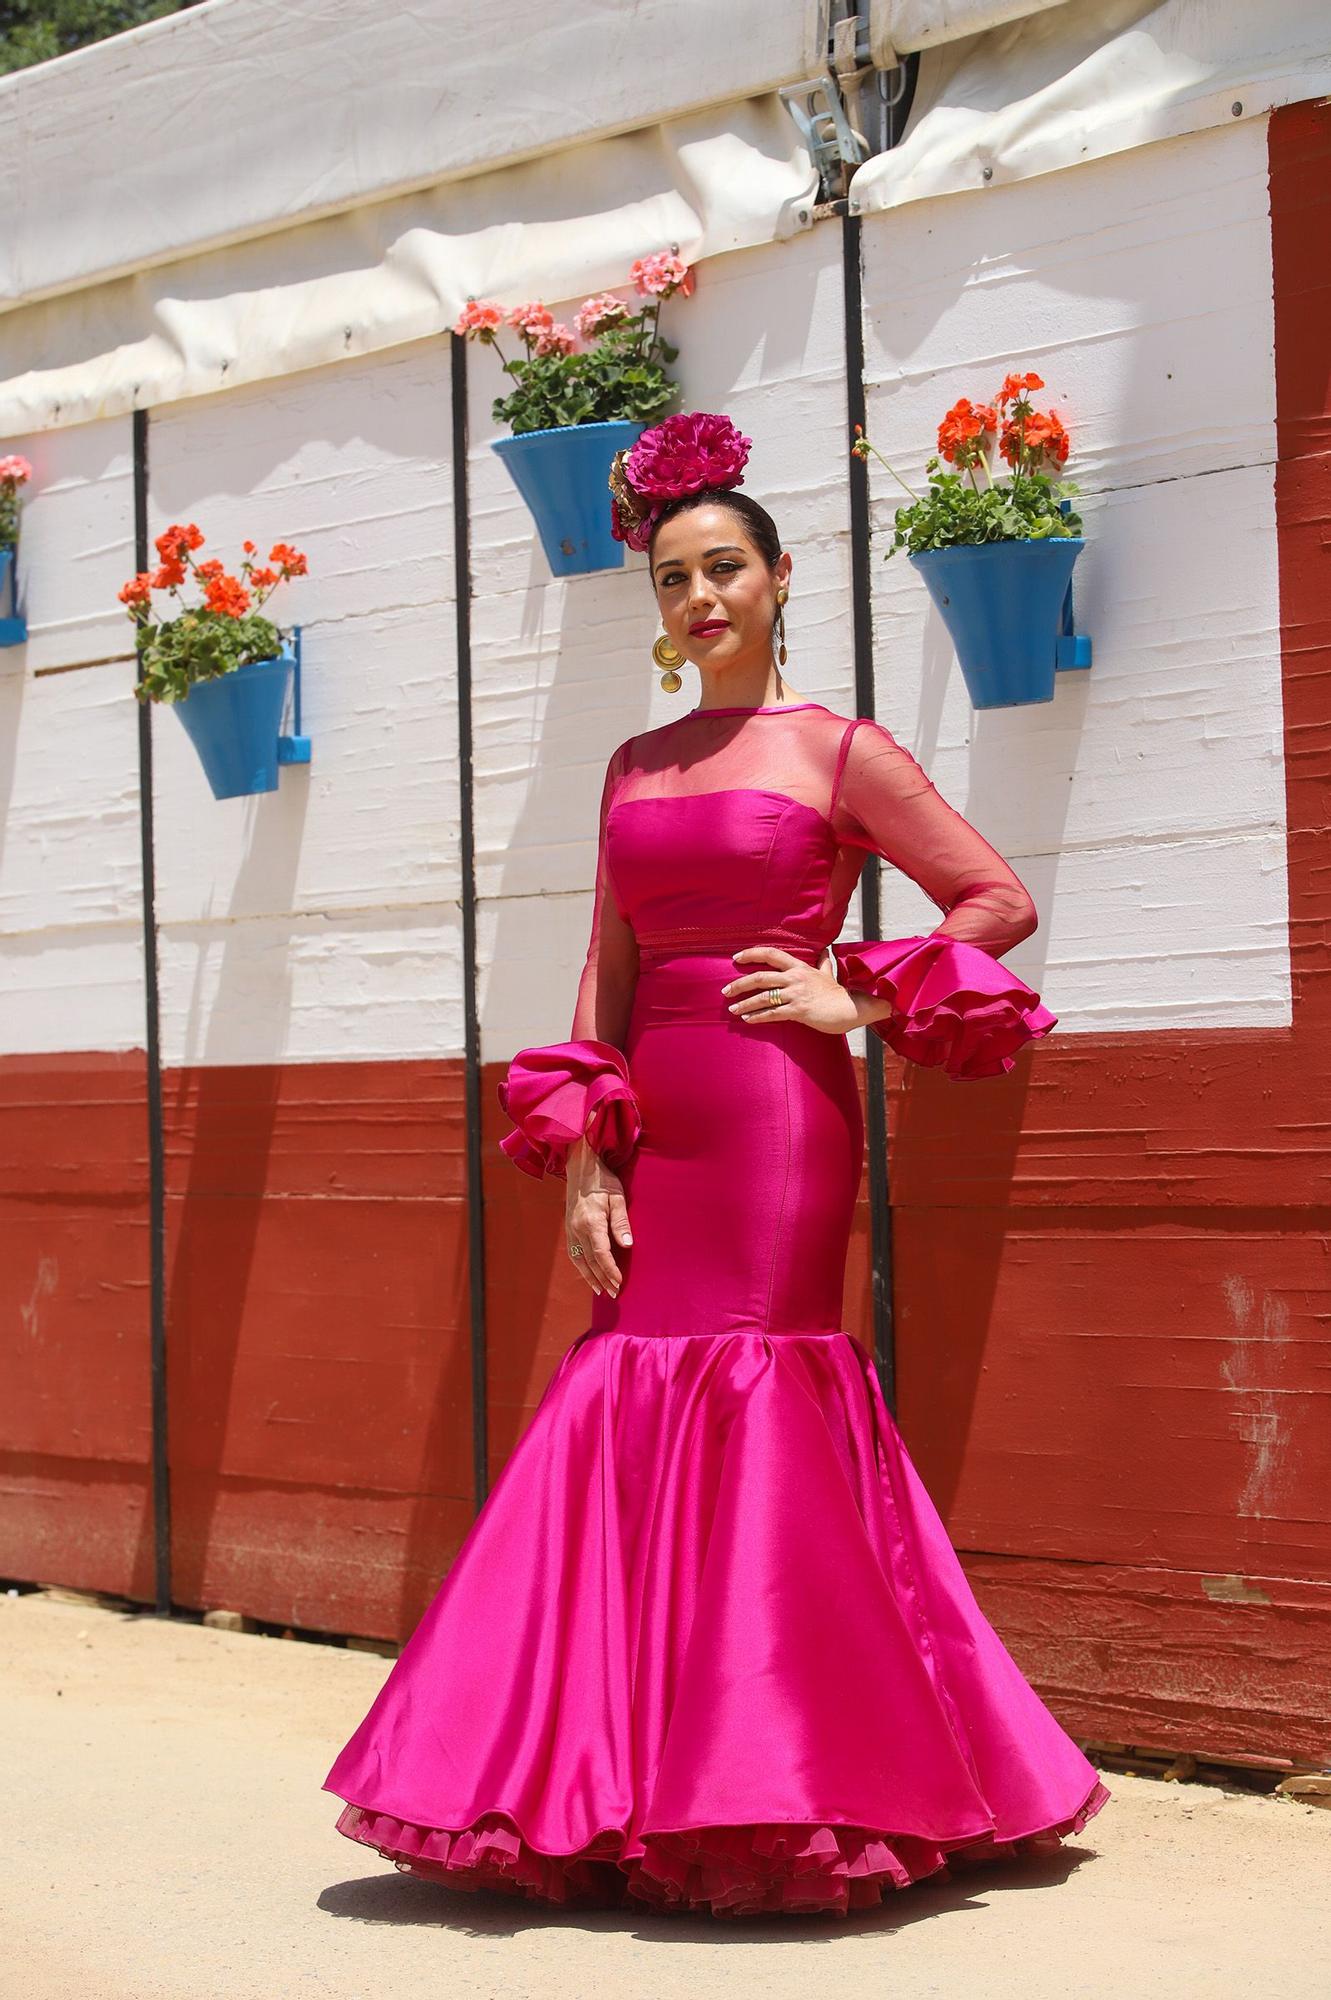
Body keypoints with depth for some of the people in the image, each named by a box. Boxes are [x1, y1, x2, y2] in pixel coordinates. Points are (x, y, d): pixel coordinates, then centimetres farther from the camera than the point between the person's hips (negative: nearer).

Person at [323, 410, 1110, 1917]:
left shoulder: (836, 750, 1)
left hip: (777, 1115, -5)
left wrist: (856, 998, -7)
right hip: (657, 1125, 5)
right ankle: (627, 1786, 11)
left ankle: (769, 1780, 3)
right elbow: (609, 973, 13)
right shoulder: (636, 767, 16)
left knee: (754, 1396, -7)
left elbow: (1001, 902, 1)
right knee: (627, 1399, 2)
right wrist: (580, 1154, 3)